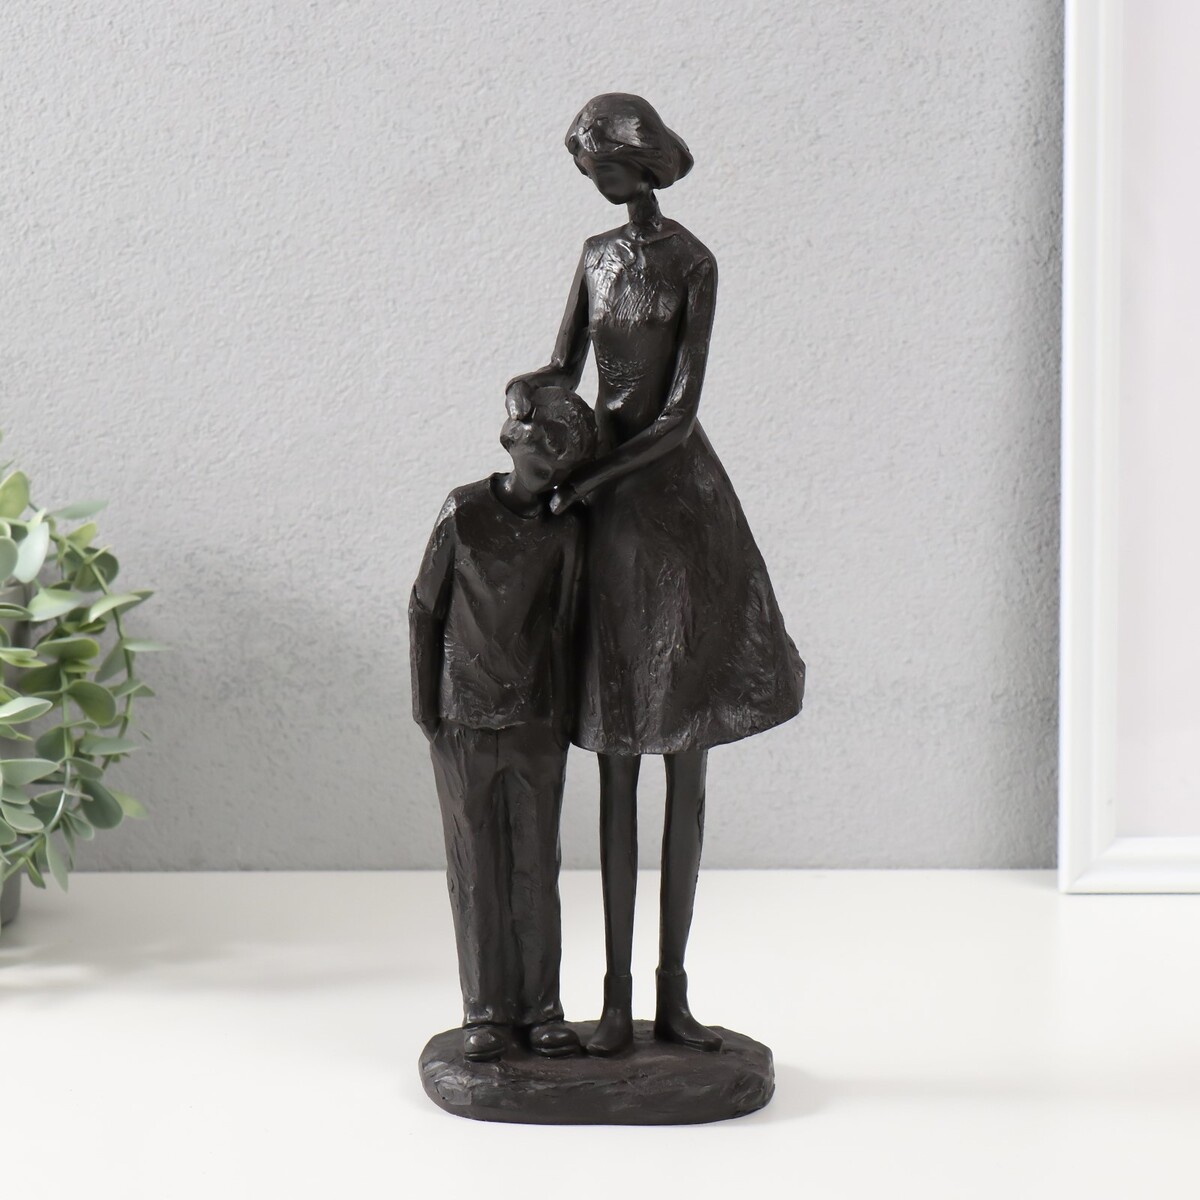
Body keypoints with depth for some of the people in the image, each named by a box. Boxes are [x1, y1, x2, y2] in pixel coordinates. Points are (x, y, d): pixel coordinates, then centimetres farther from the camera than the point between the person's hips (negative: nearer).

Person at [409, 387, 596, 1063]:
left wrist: (568, 715, 1)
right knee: (477, 870, 4)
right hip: (464, 725, -1)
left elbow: (569, 623, 3)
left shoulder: (566, 528, -1)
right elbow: (427, 608, 1)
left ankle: (541, 1007, 14)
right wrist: (425, 705, -1)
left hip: (537, 725, 1)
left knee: (536, 868, 5)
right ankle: (486, 1011, 12)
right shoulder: (465, 512, -4)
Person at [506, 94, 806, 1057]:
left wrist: (588, 483, -20)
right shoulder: (597, 254, 11)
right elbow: (566, 370, 11)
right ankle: (618, 996, 7)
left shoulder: (697, 265, -8)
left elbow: (680, 411, -13)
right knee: (619, 762, 3)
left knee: (689, 759, 2)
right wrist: (526, 390, -13)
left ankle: (674, 991, 11)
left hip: (679, 491, -4)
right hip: (604, 504, 4)